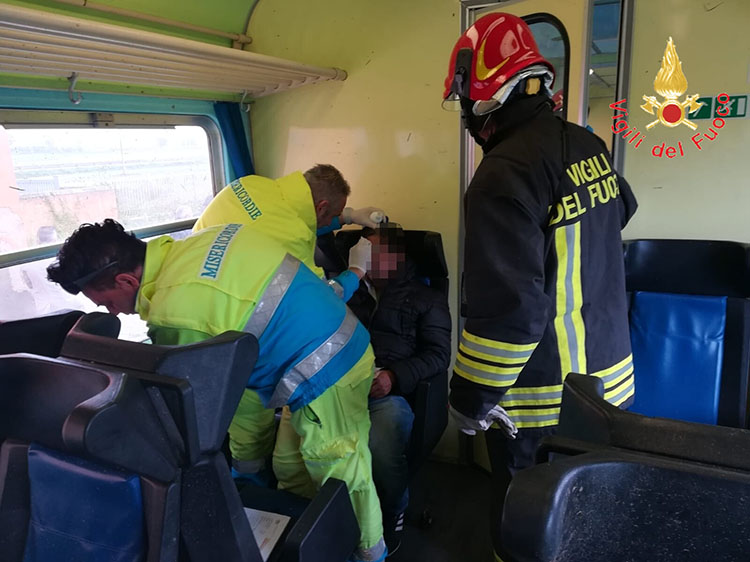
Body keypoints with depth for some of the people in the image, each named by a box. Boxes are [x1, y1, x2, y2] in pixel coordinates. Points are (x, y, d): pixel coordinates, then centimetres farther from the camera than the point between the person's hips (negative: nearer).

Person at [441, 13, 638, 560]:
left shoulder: (505, 173, -25)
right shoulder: (590, 146, 1)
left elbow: (508, 310, -27)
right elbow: (620, 210, 23)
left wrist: (471, 398, -14)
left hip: (544, 405, -8)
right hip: (612, 375, 8)